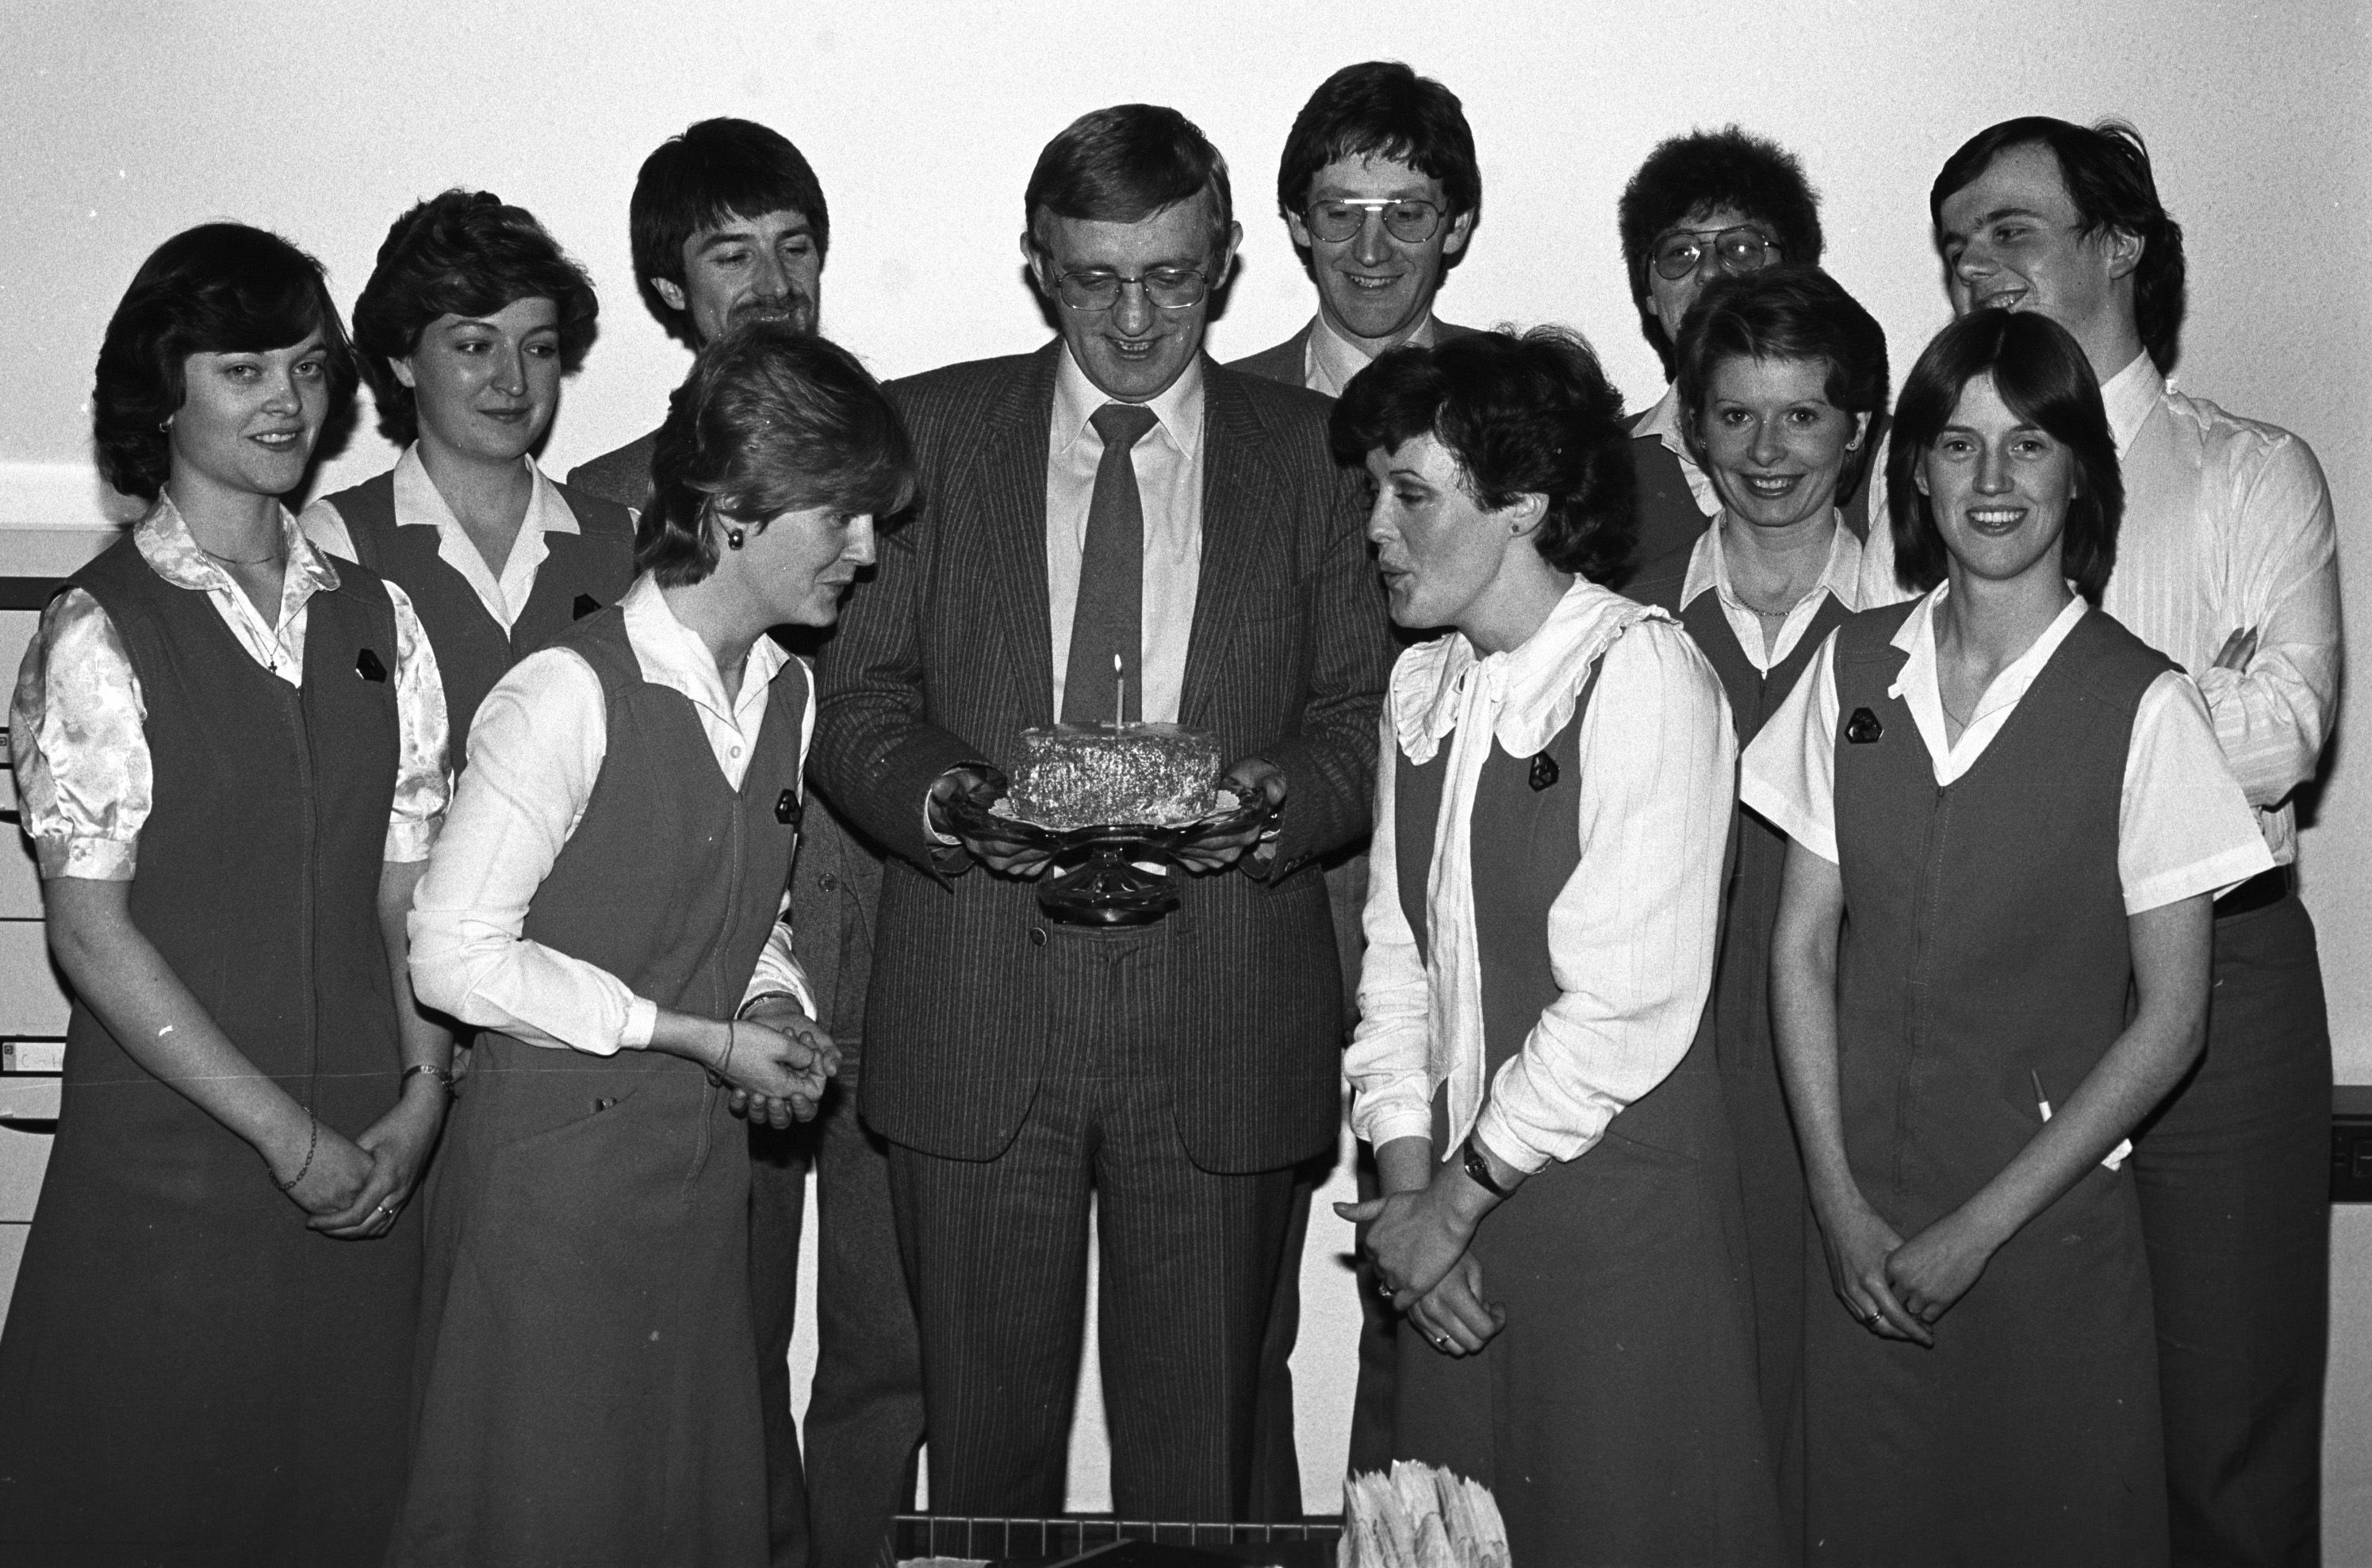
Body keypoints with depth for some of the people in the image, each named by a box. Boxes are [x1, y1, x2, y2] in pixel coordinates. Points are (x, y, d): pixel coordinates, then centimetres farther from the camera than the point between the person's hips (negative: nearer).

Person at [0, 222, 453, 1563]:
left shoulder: (375, 619, 8)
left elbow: (412, 889, 7)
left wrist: (421, 1098, -6)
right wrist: (283, 1131, -11)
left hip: (366, 1162, 4)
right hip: (170, 1159, -4)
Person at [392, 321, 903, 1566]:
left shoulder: (786, 690, 6)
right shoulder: (569, 695, -18)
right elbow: (455, 952, -17)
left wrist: (777, 1004, -3)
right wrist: (700, 1036, -15)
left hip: (708, 1155, 7)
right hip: (558, 1150, -7)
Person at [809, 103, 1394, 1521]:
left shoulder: (1316, 449, 6)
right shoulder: (930, 431, 7)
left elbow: (1369, 711, 6)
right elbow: (857, 695, 6)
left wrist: (1289, 800, -15)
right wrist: (936, 796, -14)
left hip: (1222, 1022, 0)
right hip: (975, 1017, 1)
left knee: (1197, 1449, 8)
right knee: (985, 1433, 9)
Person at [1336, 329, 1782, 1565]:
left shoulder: (1643, 677, -14)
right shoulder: (1419, 684, 10)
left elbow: (1624, 1009, -18)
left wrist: (1456, 1199, -11)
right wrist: (1405, 1178, 1)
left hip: (1615, 1208, -6)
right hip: (1454, 1208, 6)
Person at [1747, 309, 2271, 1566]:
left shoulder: (2142, 706, -9)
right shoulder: (1854, 670, 1)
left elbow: (2169, 1020, -8)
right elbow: (1803, 946, 4)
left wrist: (1982, 1228, -9)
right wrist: (1839, 1201, -3)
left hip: (2050, 1227, -2)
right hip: (1863, 1225, 3)